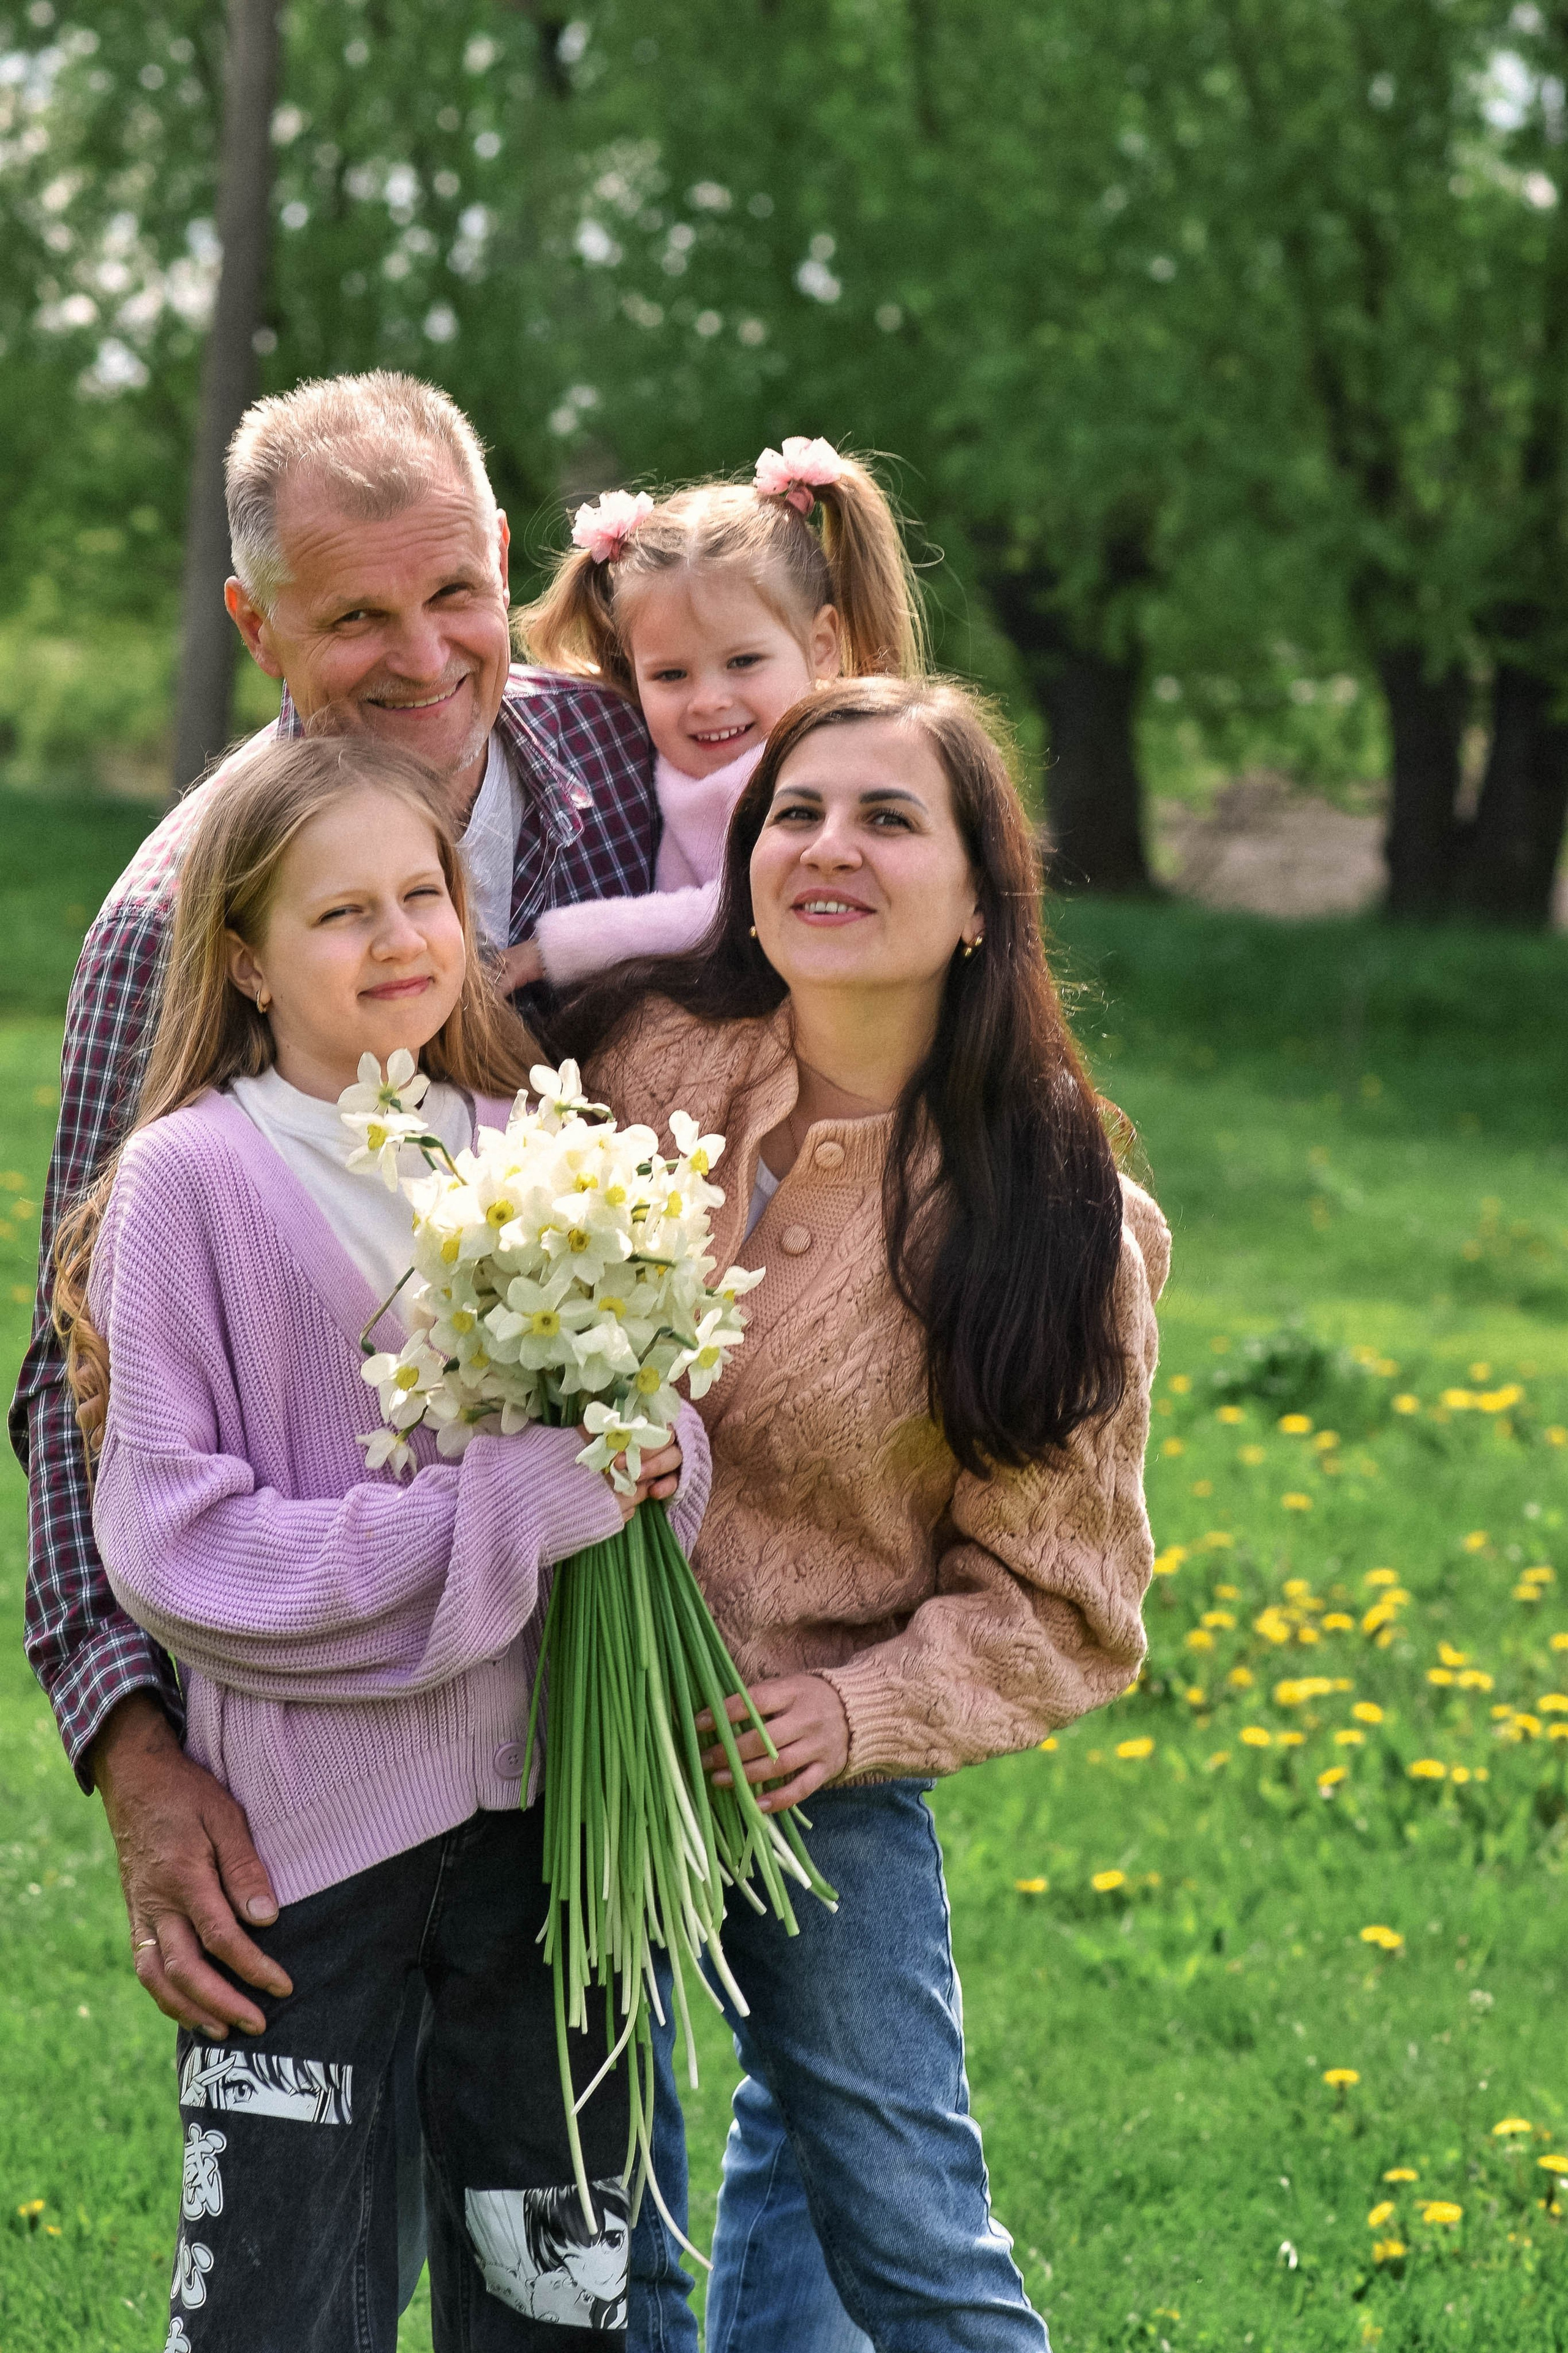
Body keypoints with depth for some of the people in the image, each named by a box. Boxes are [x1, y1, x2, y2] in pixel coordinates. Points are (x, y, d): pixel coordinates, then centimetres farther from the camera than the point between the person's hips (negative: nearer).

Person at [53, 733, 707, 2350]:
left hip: (542, 1807, 4)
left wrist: (649, 1454, -9)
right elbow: (175, 1546, -13)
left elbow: (658, 1449, 16)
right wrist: (510, 1508, -18)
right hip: (309, 1833, -4)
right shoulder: (192, 1180, -8)